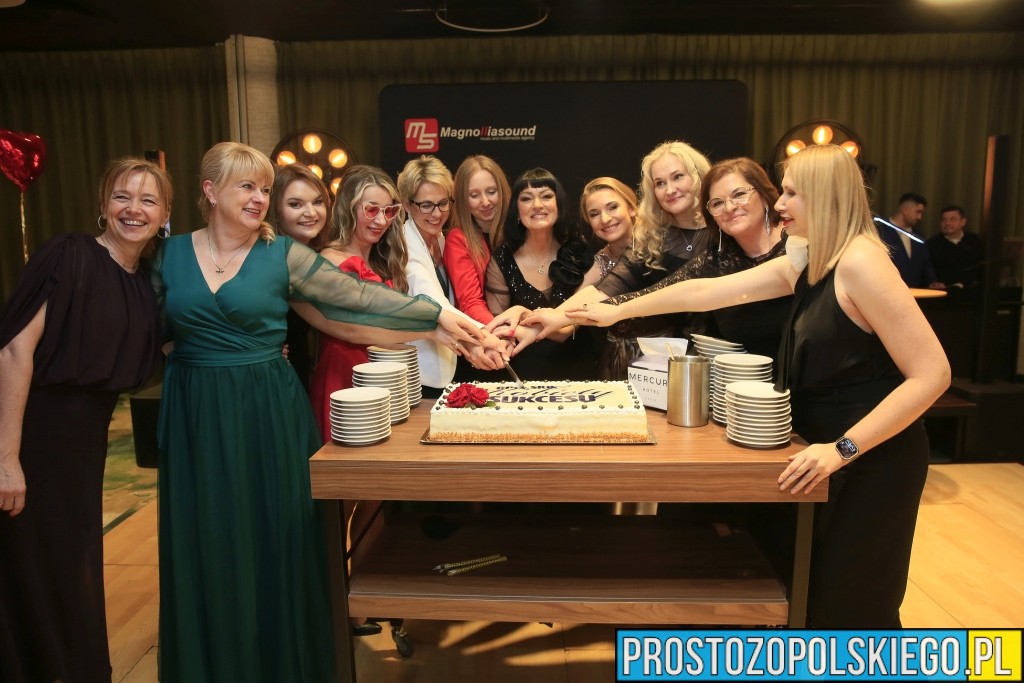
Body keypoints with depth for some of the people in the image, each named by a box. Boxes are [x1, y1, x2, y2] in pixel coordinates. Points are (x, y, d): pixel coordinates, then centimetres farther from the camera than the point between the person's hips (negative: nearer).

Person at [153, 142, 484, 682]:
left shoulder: (282, 254, -3)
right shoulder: (171, 253, 5)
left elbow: (360, 298, -5)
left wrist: (438, 317, -8)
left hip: (268, 414, -2)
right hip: (196, 416, 2)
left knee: (271, 542, 5)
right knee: (206, 550, 9)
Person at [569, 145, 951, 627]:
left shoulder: (859, 262, -21)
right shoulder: (804, 263, 7)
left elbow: (931, 374, -24)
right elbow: (704, 291, 9)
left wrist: (843, 448, -26)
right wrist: (617, 312, 12)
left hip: (872, 460, -9)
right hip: (830, 452, 9)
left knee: (850, 607, 5)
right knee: (817, 594, 21)